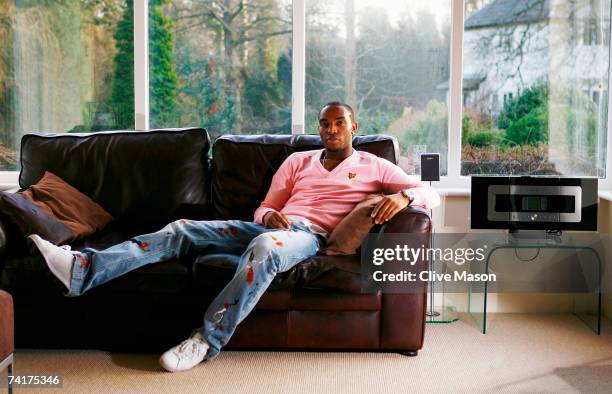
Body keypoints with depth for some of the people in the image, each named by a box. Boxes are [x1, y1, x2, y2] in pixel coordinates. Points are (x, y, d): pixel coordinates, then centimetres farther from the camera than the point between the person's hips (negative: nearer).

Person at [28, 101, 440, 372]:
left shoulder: (374, 167, 13)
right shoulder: (298, 161, 23)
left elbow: (430, 192, 5)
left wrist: (403, 196, -19)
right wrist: (270, 215, -6)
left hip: (310, 236, -5)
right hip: (273, 226, 5)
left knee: (264, 248, -42)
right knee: (181, 230, -13)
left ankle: (208, 340, -35)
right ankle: (83, 269, -26)